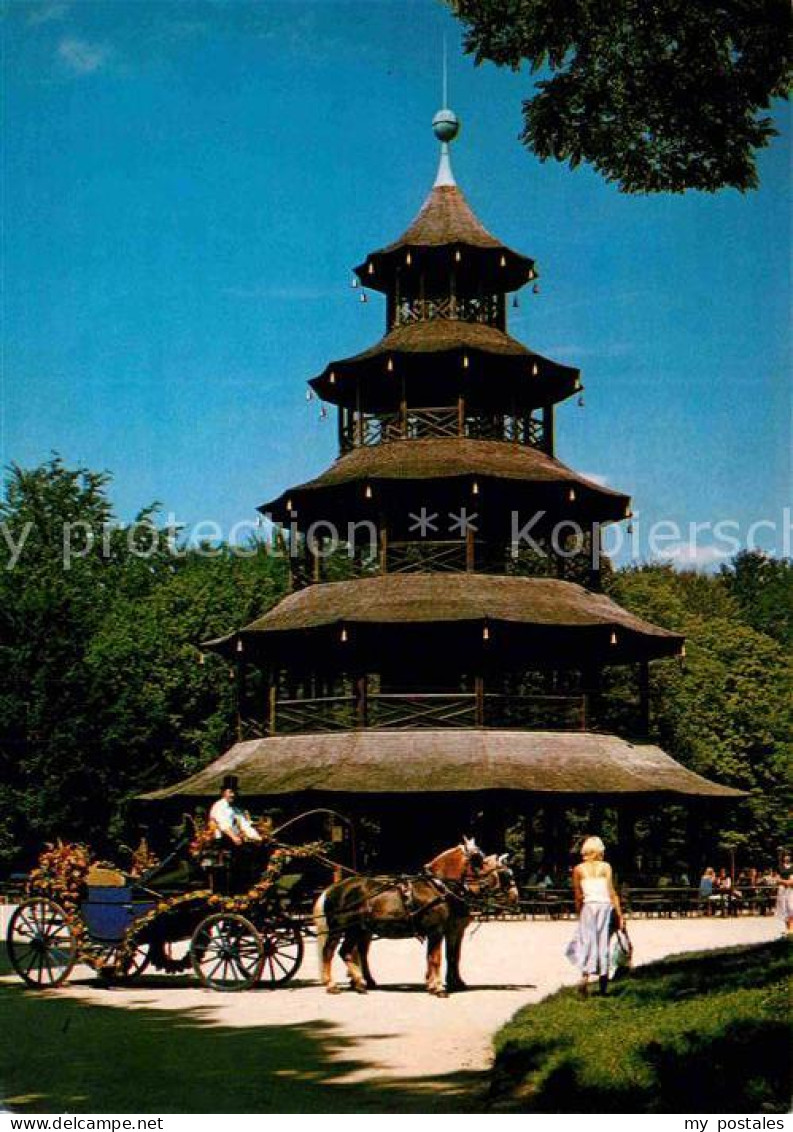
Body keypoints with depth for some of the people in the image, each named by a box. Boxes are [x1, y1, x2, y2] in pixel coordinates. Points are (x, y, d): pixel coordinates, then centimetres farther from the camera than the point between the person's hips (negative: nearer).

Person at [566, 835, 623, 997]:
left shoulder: (578, 869, 4)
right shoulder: (605, 867, 0)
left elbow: (578, 896, 6)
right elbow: (612, 893, -3)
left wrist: (579, 914, 16)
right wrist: (619, 914, 1)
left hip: (588, 907, 0)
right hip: (605, 905, 0)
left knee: (587, 942, 1)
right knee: (603, 944, 7)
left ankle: (585, 976, -23)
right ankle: (603, 987, 12)